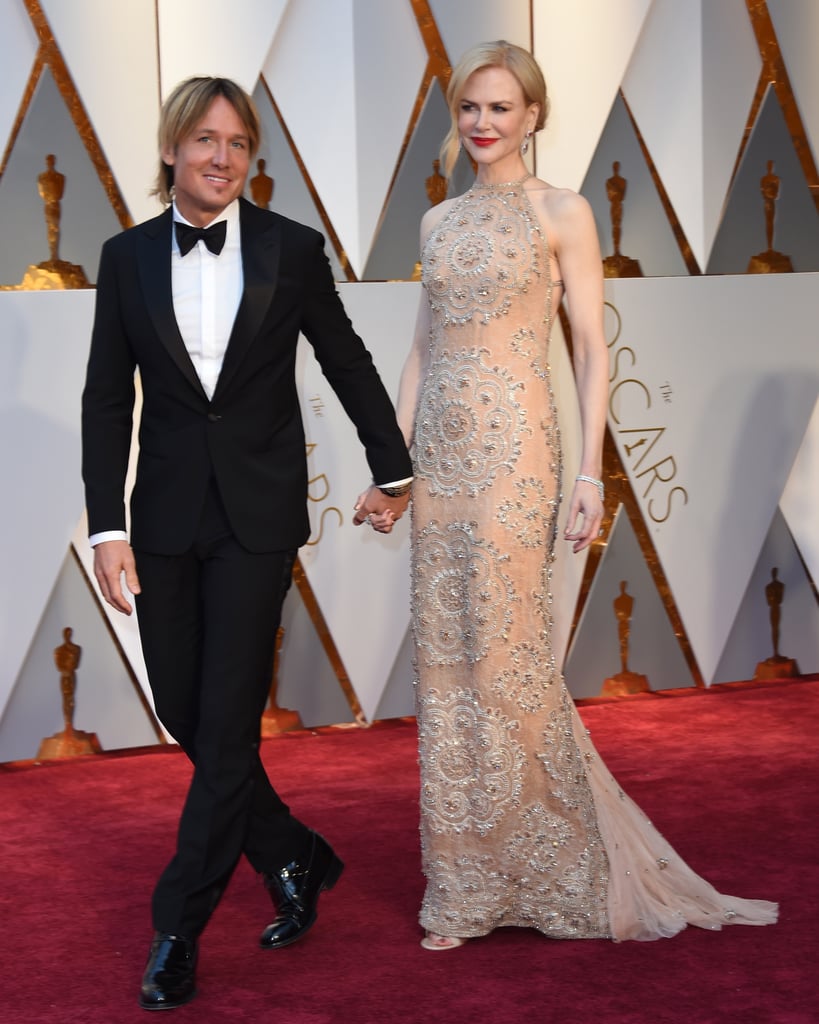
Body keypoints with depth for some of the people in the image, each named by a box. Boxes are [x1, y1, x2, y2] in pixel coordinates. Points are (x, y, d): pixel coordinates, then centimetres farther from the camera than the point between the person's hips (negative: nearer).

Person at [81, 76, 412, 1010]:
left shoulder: (291, 249, -2)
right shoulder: (128, 257, 2)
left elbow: (348, 365, 8)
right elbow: (106, 400, 2)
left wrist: (391, 472, 15)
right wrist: (108, 527, -5)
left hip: (257, 513, -3)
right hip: (166, 513, 3)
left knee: (227, 722, -4)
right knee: (184, 715, 7)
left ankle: (177, 931, 5)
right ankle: (295, 859, 28)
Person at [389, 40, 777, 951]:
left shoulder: (562, 213, -2)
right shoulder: (439, 221, 14)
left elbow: (592, 349, -4)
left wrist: (589, 474, -11)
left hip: (512, 449, -5)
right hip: (439, 451, 6)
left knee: (506, 655, -5)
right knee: (447, 660, 6)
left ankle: (561, 869, 12)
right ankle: (465, 887, 14)